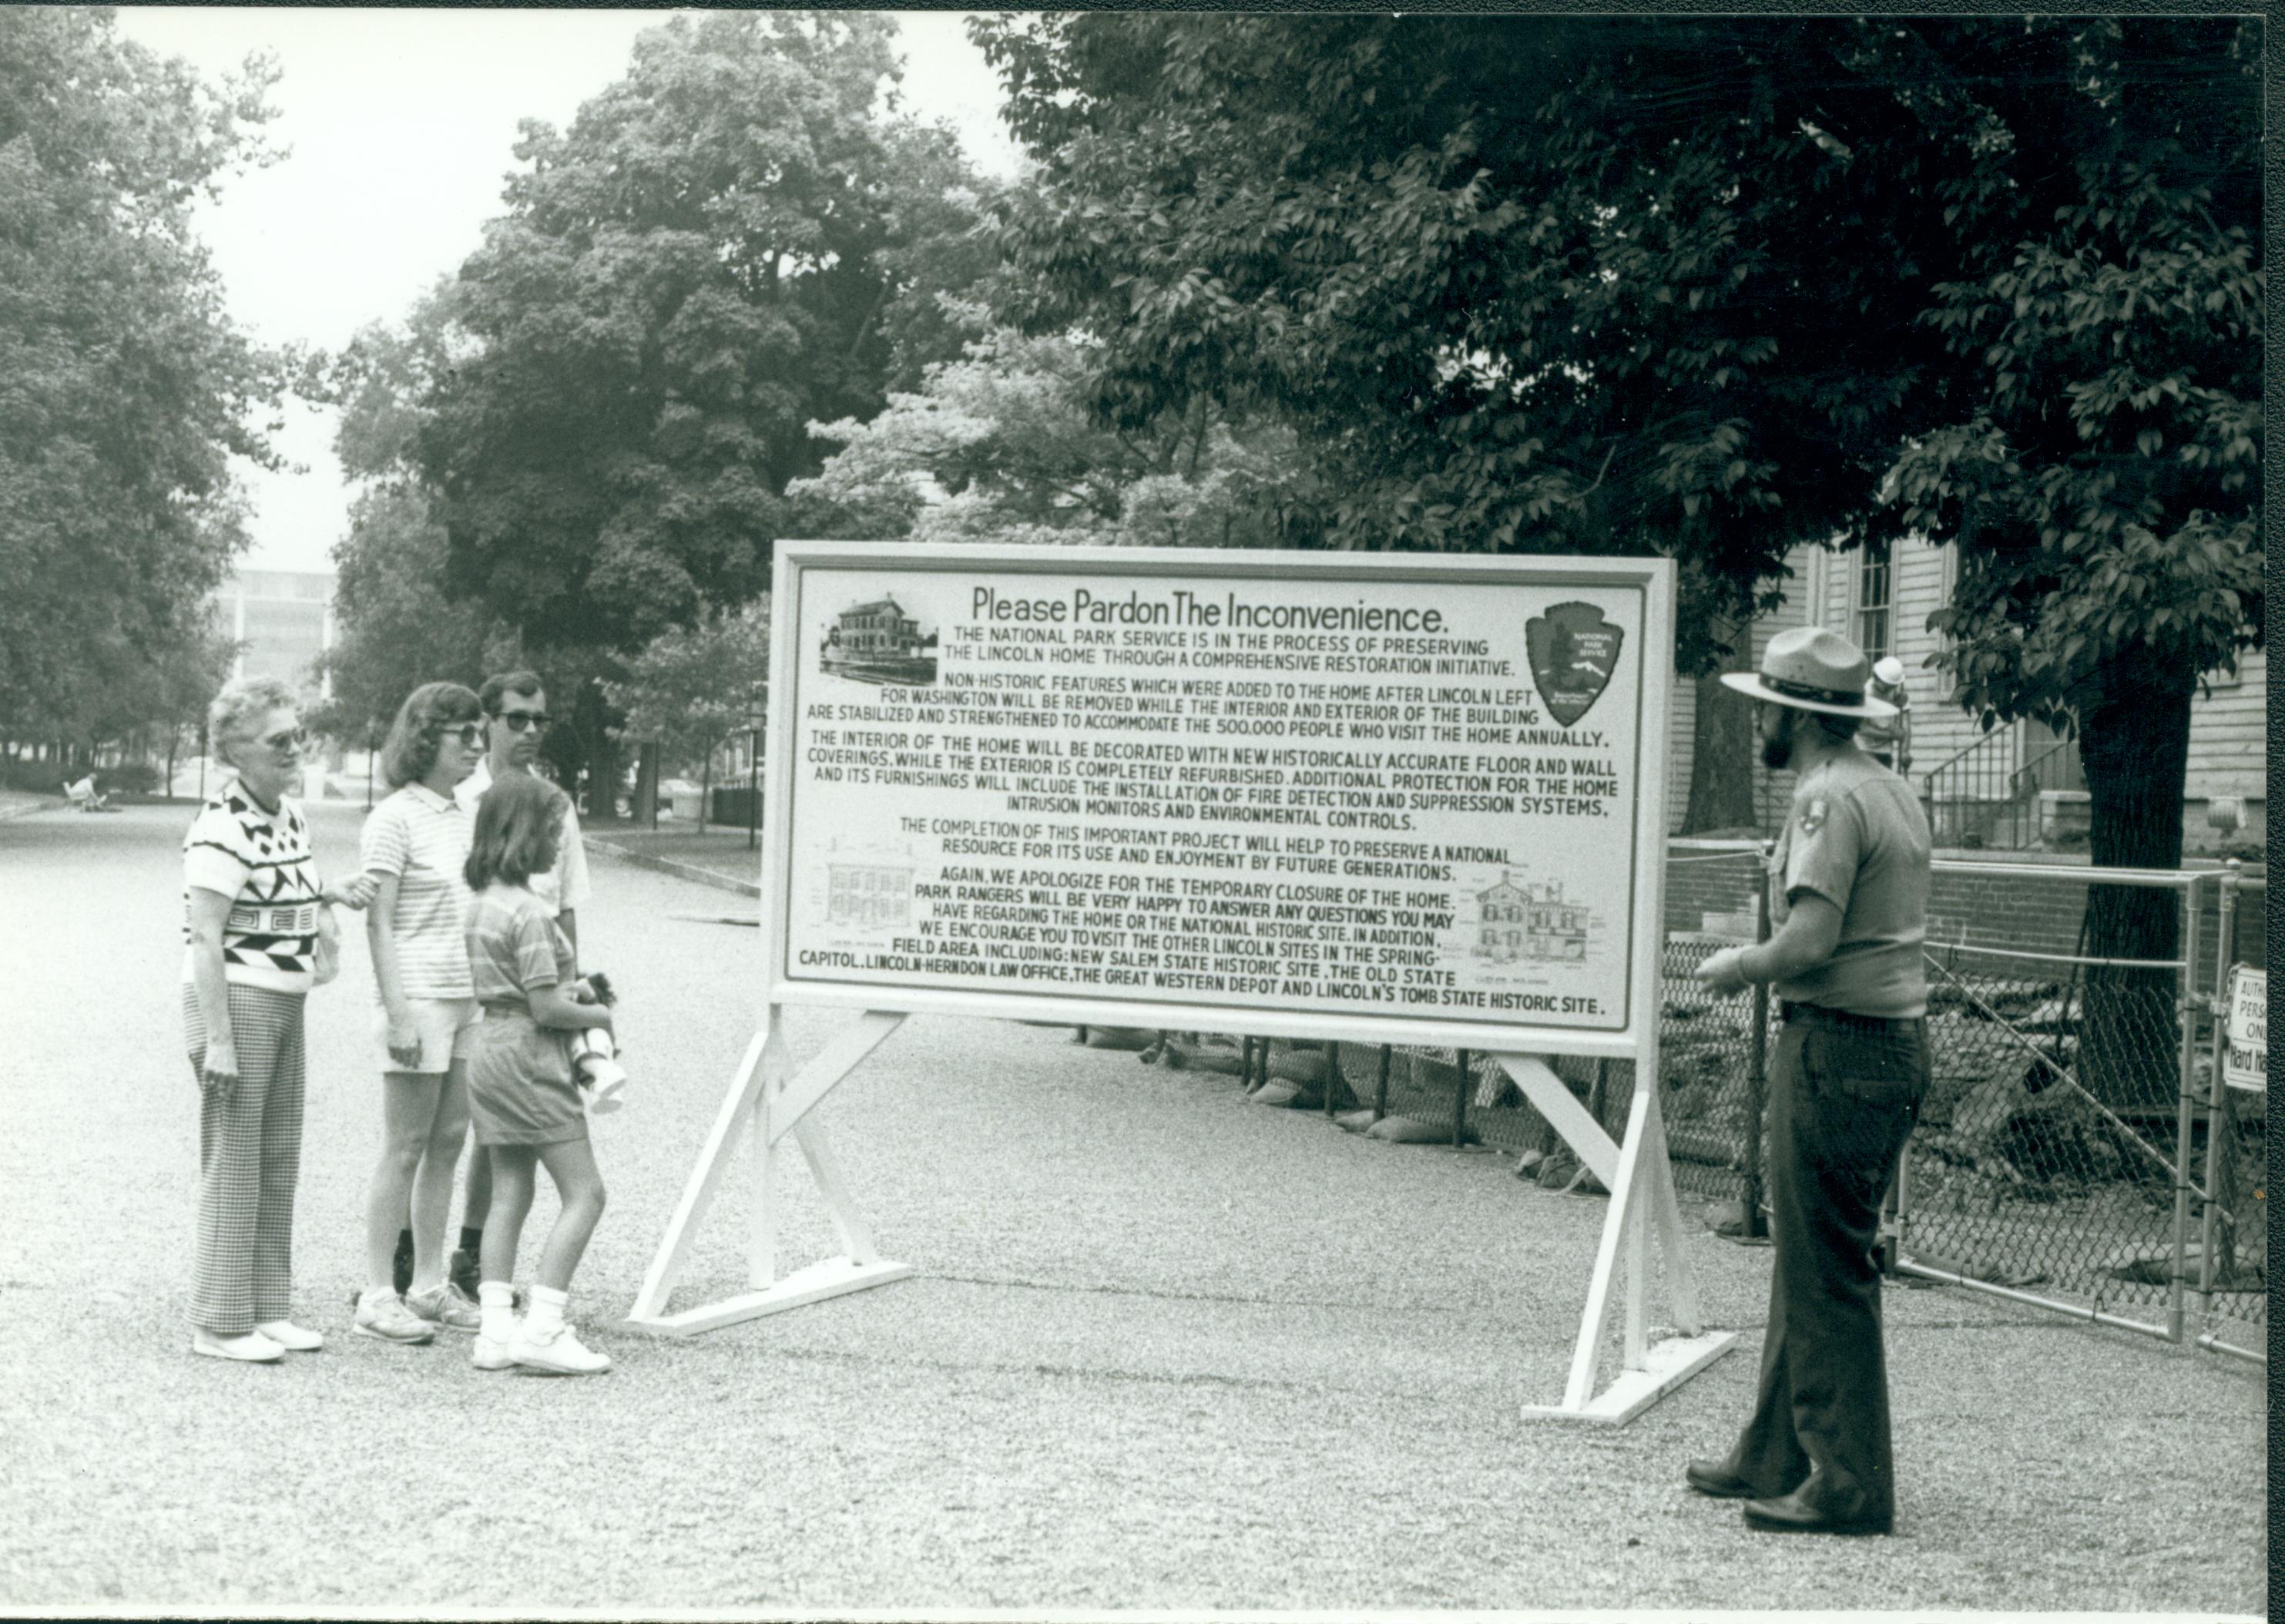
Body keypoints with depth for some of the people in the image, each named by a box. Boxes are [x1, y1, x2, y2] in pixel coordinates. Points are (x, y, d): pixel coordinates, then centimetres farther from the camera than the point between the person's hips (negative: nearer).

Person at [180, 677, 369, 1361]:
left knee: (278, 1168, 13)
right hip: (236, 1001, -9)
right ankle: (220, 1323, 5)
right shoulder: (222, 827, -16)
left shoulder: (289, 816, 10)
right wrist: (218, 1040, -23)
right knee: (233, 1168, -3)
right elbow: (205, 937, -20)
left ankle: (268, 1310, 22)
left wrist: (325, 895, 7)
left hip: (285, 1002, 9)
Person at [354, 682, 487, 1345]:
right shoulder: (396, 818, -9)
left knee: (448, 1144, 9)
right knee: (405, 1151, -4)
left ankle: (430, 1285, 16)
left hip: (467, 1000, 7)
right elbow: (379, 923, -12)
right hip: (420, 998, -7)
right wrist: (398, 1011, -18)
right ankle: (379, 1295, 2)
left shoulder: (461, 818, 13)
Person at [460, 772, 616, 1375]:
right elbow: (546, 1009, -19)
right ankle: (542, 1329, -9)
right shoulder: (529, 912, -18)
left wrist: (566, 989, 12)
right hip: (533, 1059, -9)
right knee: (583, 1193, -3)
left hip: (491, 1049, 9)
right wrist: (600, 1017, -2)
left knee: (508, 1195, 12)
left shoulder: (481, 905, 10)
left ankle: (497, 1327, 10)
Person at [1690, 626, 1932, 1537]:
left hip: (1836, 1044, -10)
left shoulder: (1829, 798, -14)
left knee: (1826, 1272, -4)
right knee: (1811, 1260, 16)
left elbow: (1812, 938, -23)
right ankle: (1777, 1456, 25)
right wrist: (1764, 965, 14)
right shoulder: (1893, 793, 15)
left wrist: (1738, 969, -7)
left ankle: (1850, 1485, 0)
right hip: (1897, 1040, 10)